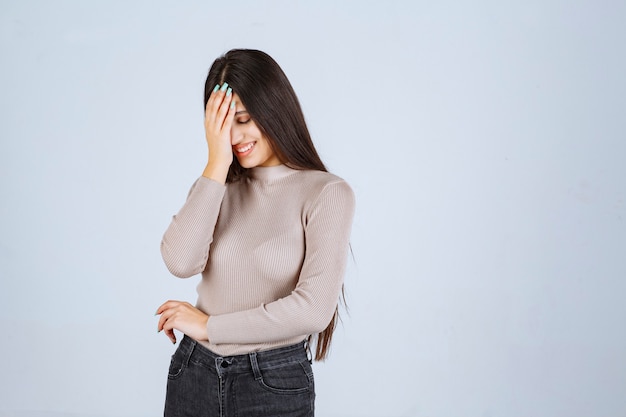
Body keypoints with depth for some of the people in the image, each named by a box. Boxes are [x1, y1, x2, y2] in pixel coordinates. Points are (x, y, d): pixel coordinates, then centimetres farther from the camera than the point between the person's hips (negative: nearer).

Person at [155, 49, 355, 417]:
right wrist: (218, 163, -14)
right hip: (194, 374, 4)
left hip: (275, 385, -4)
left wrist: (208, 326, -10)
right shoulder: (217, 185, 3)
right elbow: (181, 262, -14)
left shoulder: (327, 193, -10)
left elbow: (314, 309, -19)